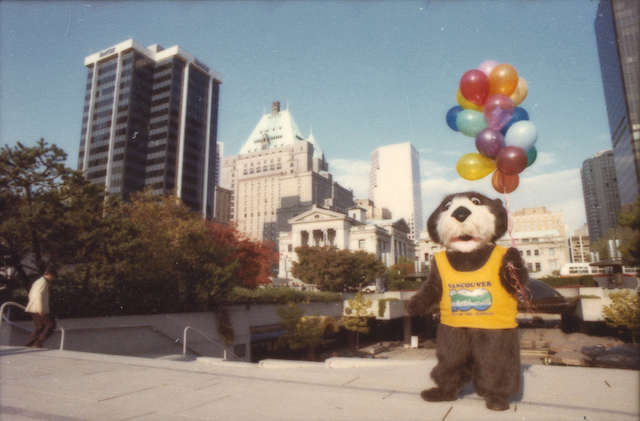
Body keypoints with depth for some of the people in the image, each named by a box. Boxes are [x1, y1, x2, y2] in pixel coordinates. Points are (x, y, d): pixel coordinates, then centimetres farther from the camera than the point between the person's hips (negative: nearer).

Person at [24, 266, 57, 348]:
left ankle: (27, 345, 10)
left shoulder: (37, 281, 19)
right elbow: (38, 296, -23)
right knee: (50, 325, -4)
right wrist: (41, 310, -23)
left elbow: (30, 295, 27)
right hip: (38, 310, -10)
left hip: (33, 309, 10)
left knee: (39, 328, 13)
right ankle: (38, 343, -8)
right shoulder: (43, 282, -13)